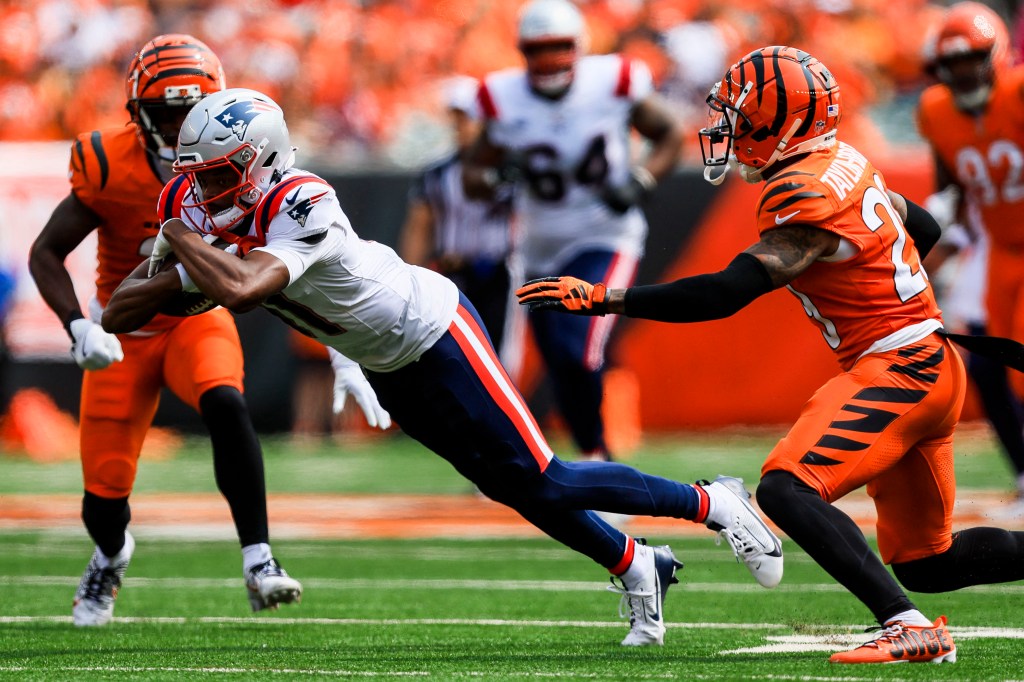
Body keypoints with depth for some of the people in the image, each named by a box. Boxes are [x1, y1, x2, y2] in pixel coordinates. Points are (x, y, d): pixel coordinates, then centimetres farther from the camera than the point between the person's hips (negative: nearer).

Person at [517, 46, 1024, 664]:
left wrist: (600, 298, -26)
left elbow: (726, 294, -26)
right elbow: (924, 227, 24)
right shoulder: (844, 163, 9)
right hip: (929, 366, 10)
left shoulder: (806, 198, -19)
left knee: (788, 490, -24)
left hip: (900, 371, -10)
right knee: (925, 563, 16)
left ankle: (910, 627, -31)